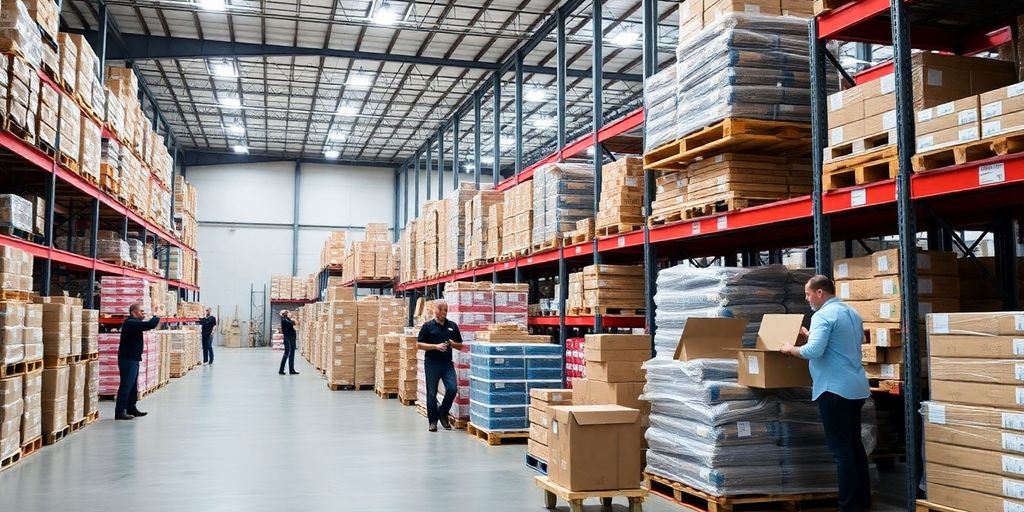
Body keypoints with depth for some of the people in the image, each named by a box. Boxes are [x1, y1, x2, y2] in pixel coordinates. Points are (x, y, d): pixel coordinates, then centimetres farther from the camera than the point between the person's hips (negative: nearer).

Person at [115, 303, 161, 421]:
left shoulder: (133, 323, 15)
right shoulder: (130, 323, -18)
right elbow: (150, 325, -28)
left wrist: (154, 320, 3)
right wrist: (156, 318, -9)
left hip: (133, 359, 11)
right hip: (128, 359, -11)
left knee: (133, 385, 17)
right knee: (126, 385, -9)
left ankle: (131, 408, 26)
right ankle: (120, 412, -7)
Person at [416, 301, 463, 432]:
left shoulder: (452, 326, 10)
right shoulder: (428, 326, 0)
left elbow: (460, 345, 15)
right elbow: (419, 344, -4)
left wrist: (453, 344, -7)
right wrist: (436, 346, -14)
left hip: (447, 363, 3)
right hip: (432, 363, -2)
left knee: (452, 388, -11)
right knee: (432, 393, 2)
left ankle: (443, 413, 13)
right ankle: (432, 421, 14)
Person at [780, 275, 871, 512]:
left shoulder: (823, 316, -14)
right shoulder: (852, 314, 14)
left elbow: (813, 351, -25)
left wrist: (791, 349, -7)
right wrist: (811, 335, 25)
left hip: (835, 389, -9)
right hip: (857, 388, 9)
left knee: (841, 449, -4)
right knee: (855, 444, 16)